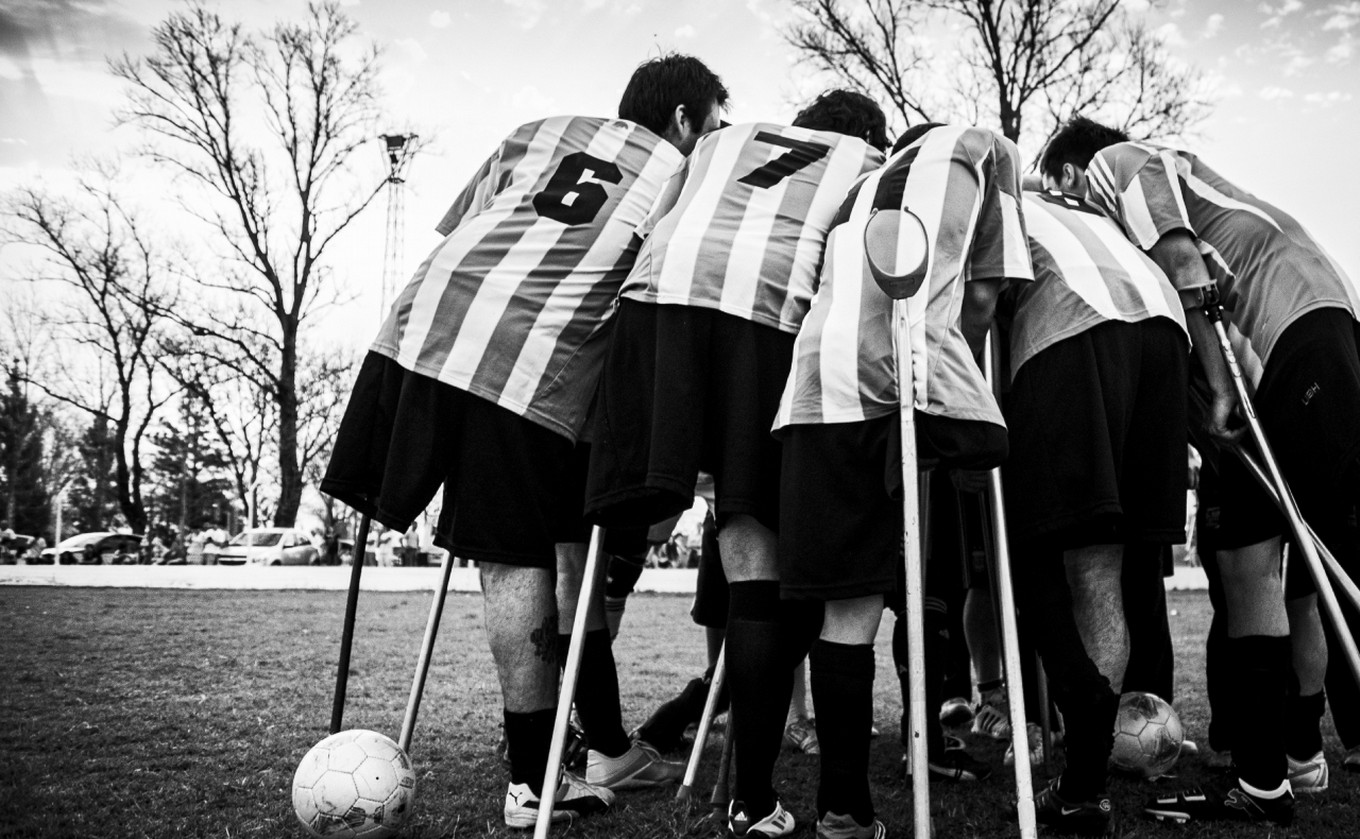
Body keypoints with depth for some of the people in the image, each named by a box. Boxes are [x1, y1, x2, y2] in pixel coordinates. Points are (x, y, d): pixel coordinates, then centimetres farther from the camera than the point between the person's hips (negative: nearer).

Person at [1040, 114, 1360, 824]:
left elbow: (1185, 268, -9)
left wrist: (1221, 387, -13)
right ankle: (1262, 783, 5)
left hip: (1302, 320, -9)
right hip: (1255, 359, 9)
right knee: (1245, 563, 3)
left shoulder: (1117, 160, 5)